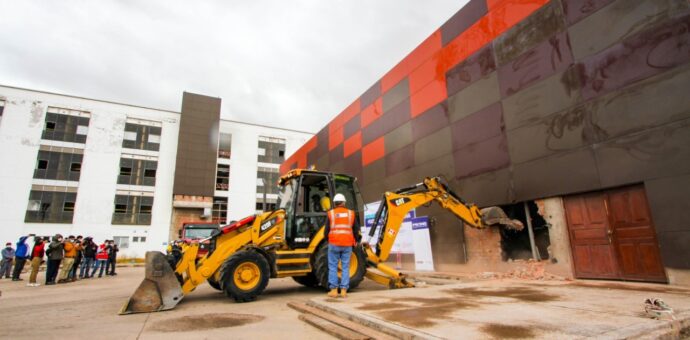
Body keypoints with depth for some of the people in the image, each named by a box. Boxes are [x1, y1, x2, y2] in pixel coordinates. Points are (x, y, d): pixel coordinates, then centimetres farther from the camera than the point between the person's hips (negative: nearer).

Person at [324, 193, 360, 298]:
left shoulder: (330, 213, 1)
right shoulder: (351, 213, 6)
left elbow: (326, 231, 1)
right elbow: (356, 230, 10)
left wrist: (328, 239, 20)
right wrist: (356, 241, 25)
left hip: (334, 243, -1)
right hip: (347, 244, 2)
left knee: (333, 267, 7)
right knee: (345, 267, 8)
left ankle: (333, 289, 7)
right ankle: (344, 290, 8)